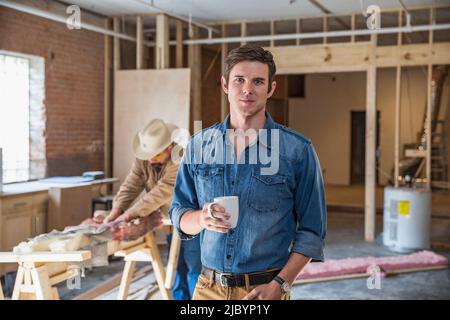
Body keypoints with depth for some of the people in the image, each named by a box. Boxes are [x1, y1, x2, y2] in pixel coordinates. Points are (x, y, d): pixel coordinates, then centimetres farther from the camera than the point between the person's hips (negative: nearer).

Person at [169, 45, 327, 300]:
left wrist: (279, 286, -15)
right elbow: (179, 216, 7)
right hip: (208, 287, 3)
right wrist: (202, 218, -14)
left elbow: (311, 230, -6)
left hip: (265, 288, -3)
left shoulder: (298, 150, -7)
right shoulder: (199, 145, 1)